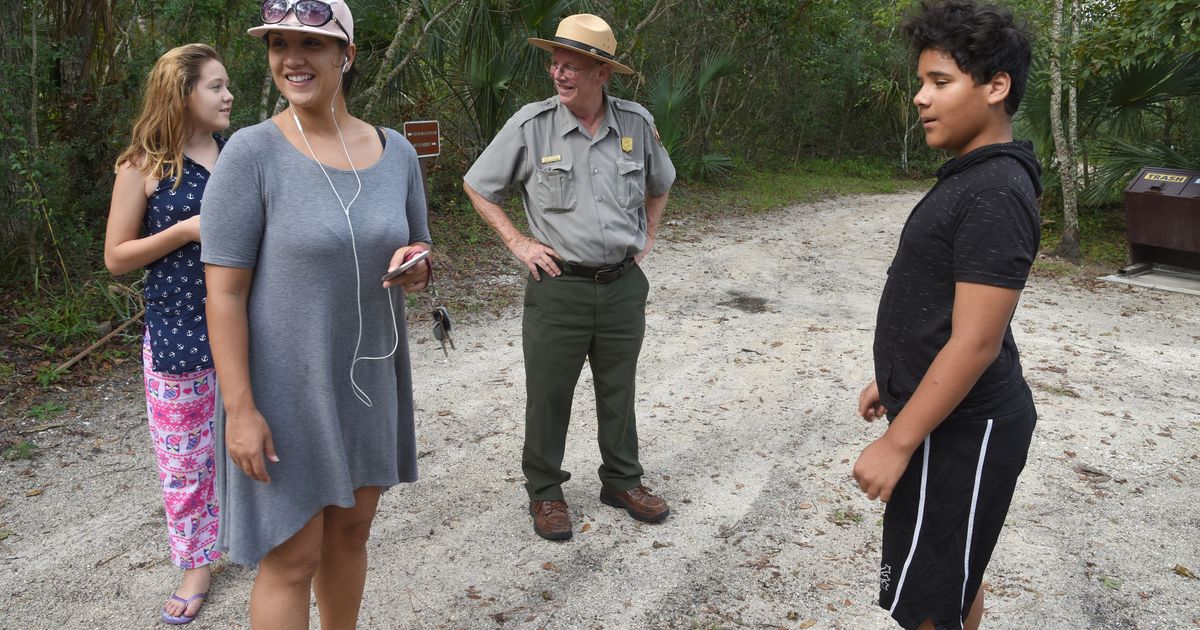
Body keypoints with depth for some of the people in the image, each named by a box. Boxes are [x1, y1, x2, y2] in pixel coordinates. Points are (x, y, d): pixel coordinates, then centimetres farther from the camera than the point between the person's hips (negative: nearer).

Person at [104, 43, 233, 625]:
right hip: (178, 334, -2)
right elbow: (116, 258, -4)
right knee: (184, 460, 8)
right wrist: (186, 231, -16)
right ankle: (196, 565, 25)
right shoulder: (143, 167, -5)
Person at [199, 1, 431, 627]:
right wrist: (240, 408, -17)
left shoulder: (395, 151, 1)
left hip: (369, 380, 5)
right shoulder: (253, 152, -13)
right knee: (293, 559, 4)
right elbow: (224, 292, -14)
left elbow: (418, 253, 12)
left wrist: (417, 267, -11)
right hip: (285, 390, -5)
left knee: (351, 531, 19)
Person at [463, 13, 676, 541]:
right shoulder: (530, 125, -8)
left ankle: (622, 482, 34)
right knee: (548, 395, 7)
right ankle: (544, 492, 26)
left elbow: (660, 183, 21)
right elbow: (476, 185, 3)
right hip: (558, 286, -2)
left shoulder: (637, 123, 0)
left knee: (619, 392, 16)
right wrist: (517, 242, -3)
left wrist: (648, 236, 11)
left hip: (624, 285, 3)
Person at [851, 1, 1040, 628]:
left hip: (961, 431, -10)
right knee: (954, 577, 22)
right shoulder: (969, 177, 9)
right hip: (952, 420, 10)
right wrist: (891, 380, 22)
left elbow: (975, 342, -25)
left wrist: (897, 444, -22)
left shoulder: (995, 194, -23)